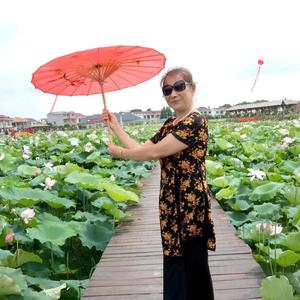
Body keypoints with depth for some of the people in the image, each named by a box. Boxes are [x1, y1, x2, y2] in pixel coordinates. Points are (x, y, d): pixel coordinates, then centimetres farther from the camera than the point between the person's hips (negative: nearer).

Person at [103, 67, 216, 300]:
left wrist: (119, 152, -5)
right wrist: (116, 126, 11)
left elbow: (154, 152, -19)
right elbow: (142, 149, 11)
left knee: (193, 268, 4)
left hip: (190, 203, -9)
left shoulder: (195, 121, -16)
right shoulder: (170, 124, 13)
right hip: (171, 203, 9)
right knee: (174, 265, 18)